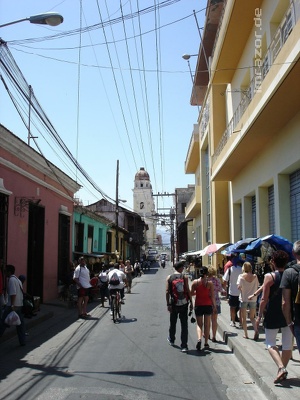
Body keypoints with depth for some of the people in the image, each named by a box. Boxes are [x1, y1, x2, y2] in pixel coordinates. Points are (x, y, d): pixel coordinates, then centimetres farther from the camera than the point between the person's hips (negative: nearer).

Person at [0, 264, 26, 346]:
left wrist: (12, 306, -22)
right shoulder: (18, 280, 16)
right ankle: (23, 341, 9)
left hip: (12, 305, -8)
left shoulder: (11, 280, -12)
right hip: (20, 305, 8)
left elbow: (13, 294, -20)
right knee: (20, 323, 8)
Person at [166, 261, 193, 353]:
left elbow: (167, 292, -6)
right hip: (184, 304, -1)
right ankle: (184, 346, 0)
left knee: (173, 323, 20)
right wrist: (191, 302, -1)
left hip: (174, 304, 2)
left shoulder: (169, 277, 0)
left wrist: (168, 304, -3)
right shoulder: (184, 277, -4)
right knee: (184, 325, 3)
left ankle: (171, 340, 39)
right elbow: (188, 291, -7)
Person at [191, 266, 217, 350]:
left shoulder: (195, 282, -6)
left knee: (199, 324, 9)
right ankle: (206, 343, 15)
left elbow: (191, 293, 2)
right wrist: (214, 306, 4)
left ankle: (199, 339, -14)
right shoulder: (210, 283, -8)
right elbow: (212, 296, -6)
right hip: (208, 305, 0)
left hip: (198, 305, 0)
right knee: (207, 324, 12)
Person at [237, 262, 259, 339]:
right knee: (252, 317, 13)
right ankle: (255, 330, -10)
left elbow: (239, 287, -14)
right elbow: (257, 286, 5)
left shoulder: (241, 276, -8)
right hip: (253, 299, 2)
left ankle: (245, 334, 11)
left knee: (244, 318, 10)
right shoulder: (255, 276, -1)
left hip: (243, 299, -2)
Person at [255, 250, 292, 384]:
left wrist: (259, 316, -4)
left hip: (273, 315, -4)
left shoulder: (269, 276, -12)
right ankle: (283, 368, 19)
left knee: (270, 343, 7)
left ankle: (281, 368, -11)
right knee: (287, 344, 13)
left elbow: (264, 299, -13)